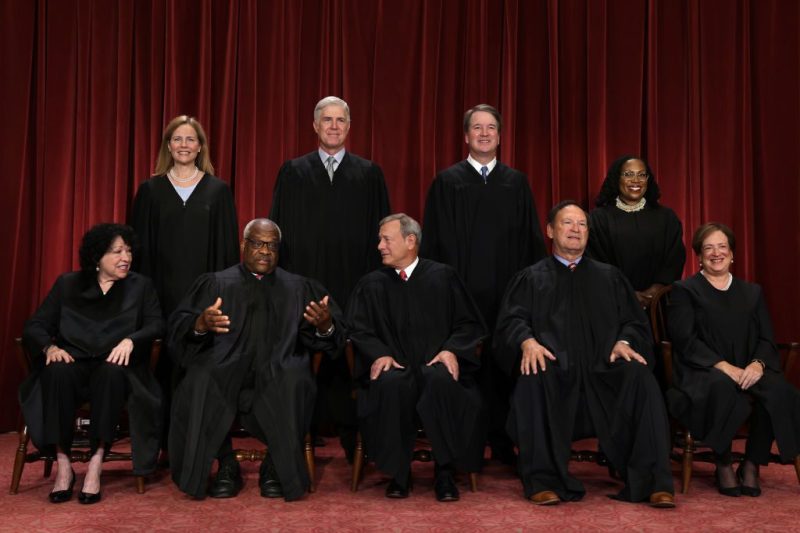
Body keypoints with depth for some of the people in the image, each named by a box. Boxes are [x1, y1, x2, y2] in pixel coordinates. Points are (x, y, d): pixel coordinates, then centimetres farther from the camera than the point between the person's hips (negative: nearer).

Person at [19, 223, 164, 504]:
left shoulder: (141, 286, 13)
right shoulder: (67, 284, 14)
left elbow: (157, 325, -1)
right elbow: (35, 326, 7)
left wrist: (130, 340, -22)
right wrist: (49, 346, -15)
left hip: (114, 368, -1)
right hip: (74, 363, 1)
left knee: (112, 373, -37)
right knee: (58, 372, -35)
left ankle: (96, 464, -34)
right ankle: (63, 464, -29)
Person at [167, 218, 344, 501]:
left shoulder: (298, 287, 20)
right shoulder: (214, 283, 17)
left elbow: (325, 339, 9)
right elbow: (179, 328, 3)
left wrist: (325, 325, -15)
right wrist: (201, 324, -20)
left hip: (278, 370, 0)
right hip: (225, 365, 0)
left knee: (293, 383, -34)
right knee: (200, 382, -32)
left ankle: (276, 468, -13)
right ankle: (226, 465, -12)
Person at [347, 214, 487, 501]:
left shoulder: (443, 277, 10)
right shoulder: (371, 285, 13)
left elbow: (468, 325, 9)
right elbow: (359, 330, 8)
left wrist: (451, 350, -10)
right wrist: (380, 354, -12)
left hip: (436, 367, 0)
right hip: (395, 368, 1)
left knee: (441, 380, -36)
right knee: (390, 383, -35)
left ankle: (445, 472, -24)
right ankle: (398, 473, -20)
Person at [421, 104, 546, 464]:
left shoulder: (516, 183, 12)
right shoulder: (447, 181, 6)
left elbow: (530, 239, 11)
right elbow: (433, 241, 4)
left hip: (506, 292, 2)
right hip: (461, 290, -1)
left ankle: (502, 441, 15)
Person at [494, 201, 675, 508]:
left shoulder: (609, 277, 25)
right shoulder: (531, 278, 19)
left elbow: (634, 321, 16)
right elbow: (512, 319, 5)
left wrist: (624, 341, -8)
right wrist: (528, 341, -18)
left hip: (604, 369, 2)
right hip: (554, 370, -1)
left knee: (640, 378, -29)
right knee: (534, 379, -36)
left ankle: (652, 482, -26)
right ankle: (543, 480, -28)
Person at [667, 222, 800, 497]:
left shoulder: (752, 292, 22)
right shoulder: (684, 291, 9)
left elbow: (766, 340, 11)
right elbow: (685, 341, -5)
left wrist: (757, 364, -12)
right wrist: (724, 366, -18)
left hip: (747, 372, 4)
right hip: (702, 374, -3)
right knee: (722, 387, -39)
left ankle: (752, 464, -13)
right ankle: (723, 465, -18)